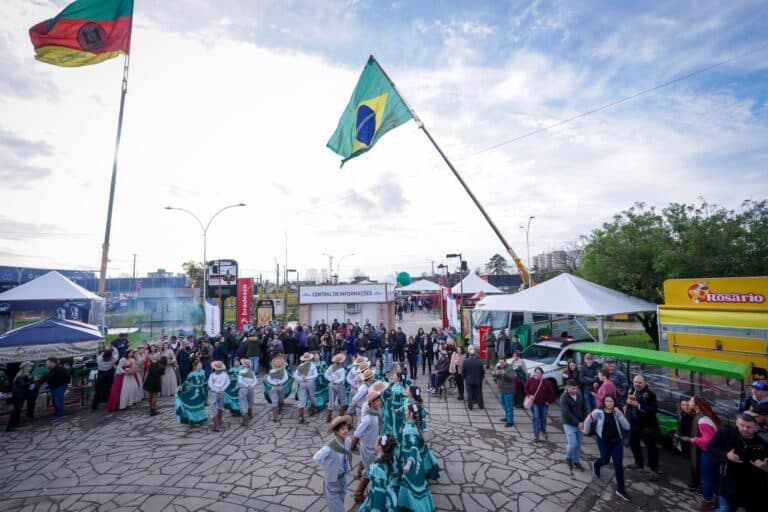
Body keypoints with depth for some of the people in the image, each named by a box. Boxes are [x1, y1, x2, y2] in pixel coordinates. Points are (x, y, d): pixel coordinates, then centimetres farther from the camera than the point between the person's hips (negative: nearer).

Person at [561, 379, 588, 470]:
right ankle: (568, 457, 20)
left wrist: (583, 421, -4)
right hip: (569, 424, -5)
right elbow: (566, 413, -21)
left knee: (578, 444, 11)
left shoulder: (580, 395, 0)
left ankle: (576, 461, 30)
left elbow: (584, 409, 7)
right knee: (573, 444, -8)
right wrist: (577, 423, -22)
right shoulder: (564, 397, -17)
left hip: (580, 424, 5)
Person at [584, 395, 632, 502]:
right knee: (605, 460, 9)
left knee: (618, 464, 1)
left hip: (617, 441, 2)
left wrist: (619, 414, -23)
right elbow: (588, 420, -4)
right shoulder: (598, 412, -15)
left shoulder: (617, 413, -6)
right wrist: (586, 432, 2)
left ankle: (620, 489, 14)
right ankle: (596, 464, 46)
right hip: (603, 441, -2)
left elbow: (627, 427, -13)